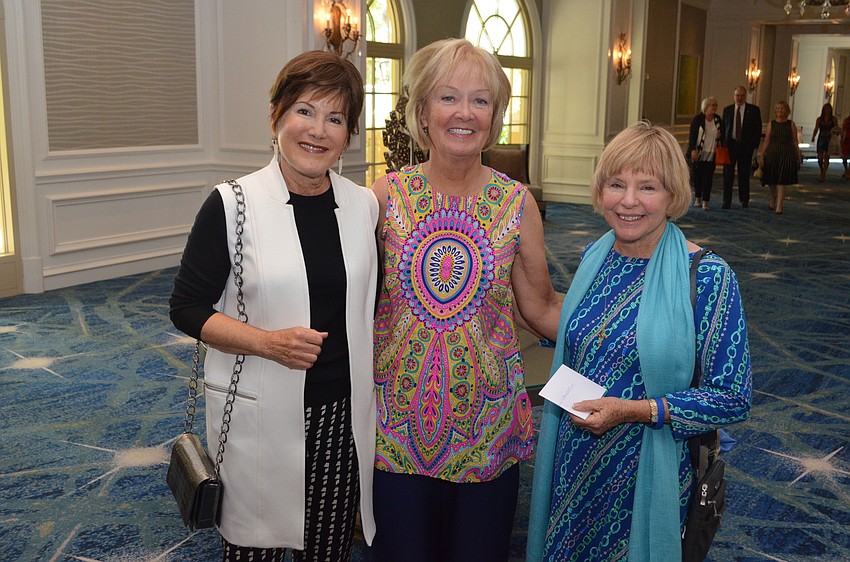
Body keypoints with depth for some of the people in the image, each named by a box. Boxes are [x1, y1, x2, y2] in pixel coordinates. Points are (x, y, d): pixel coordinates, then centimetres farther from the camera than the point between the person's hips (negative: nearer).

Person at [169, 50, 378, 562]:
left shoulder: (364, 205, 2)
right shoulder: (232, 205, -10)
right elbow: (187, 308, -7)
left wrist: (374, 392, 10)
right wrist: (268, 342, -21)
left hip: (343, 413, 3)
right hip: (258, 418, -3)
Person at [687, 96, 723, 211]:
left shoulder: (718, 120, 7)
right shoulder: (698, 119, -3)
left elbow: (722, 135, 19)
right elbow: (692, 135, -5)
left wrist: (719, 136, -6)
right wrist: (693, 150, -14)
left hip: (711, 154, 2)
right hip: (698, 154, -2)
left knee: (708, 178, -4)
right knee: (697, 176, 5)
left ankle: (705, 201, -4)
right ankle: (698, 198, 21)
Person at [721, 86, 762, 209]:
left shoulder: (754, 110, 2)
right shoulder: (727, 110, 8)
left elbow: (758, 129, 3)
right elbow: (723, 128, 10)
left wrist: (754, 146, -5)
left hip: (746, 146, -1)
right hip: (730, 145, 1)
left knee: (744, 174, 7)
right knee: (728, 174, -2)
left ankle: (744, 200, 21)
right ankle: (726, 202, 2)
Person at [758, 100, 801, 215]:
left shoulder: (791, 124, 4)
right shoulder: (771, 124, 6)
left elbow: (795, 141, 6)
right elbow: (766, 141, 4)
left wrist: (799, 155, 3)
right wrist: (761, 155, -2)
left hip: (787, 155, -2)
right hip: (772, 154, 2)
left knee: (781, 182, -6)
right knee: (771, 181, 8)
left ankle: (779, 207, -4)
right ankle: (772, 200, 36)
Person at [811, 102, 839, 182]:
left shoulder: (833, 119, 3)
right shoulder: (819, 119, 5)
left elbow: (837, 129, 2)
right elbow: (816, 129, -2)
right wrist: (813, 137, -19)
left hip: (830, 140, -1)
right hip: (821, 139, 1)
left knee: (826, 158, -6)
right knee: (820, 158, -1)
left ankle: (823, 175, -4)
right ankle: (822, 172, 23)